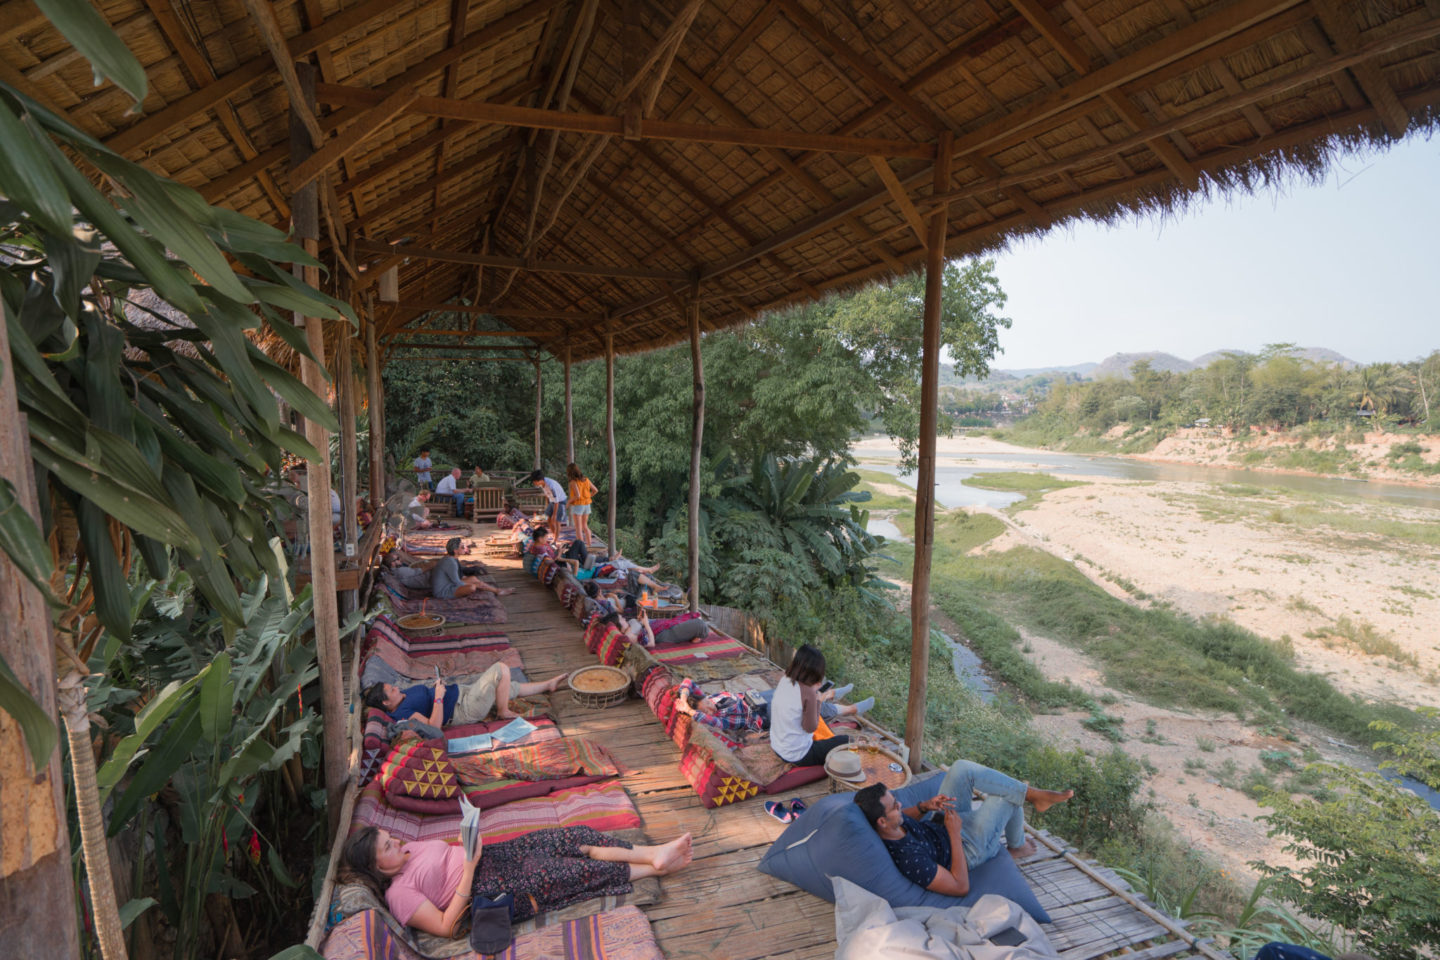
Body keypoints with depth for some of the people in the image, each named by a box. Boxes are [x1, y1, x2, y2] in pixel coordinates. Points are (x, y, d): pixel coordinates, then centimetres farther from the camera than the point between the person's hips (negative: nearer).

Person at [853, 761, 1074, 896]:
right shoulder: (910, 859, -44)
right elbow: (961, 887, -31)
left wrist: (924, 806, -14)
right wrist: (955, 833, -29)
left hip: (940, 823, 7)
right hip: (967, 849, -7)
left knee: (962, 768, -7)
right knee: (1009, 798, -4)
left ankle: (1034, 794, 7)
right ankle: (1016, 846, 29)